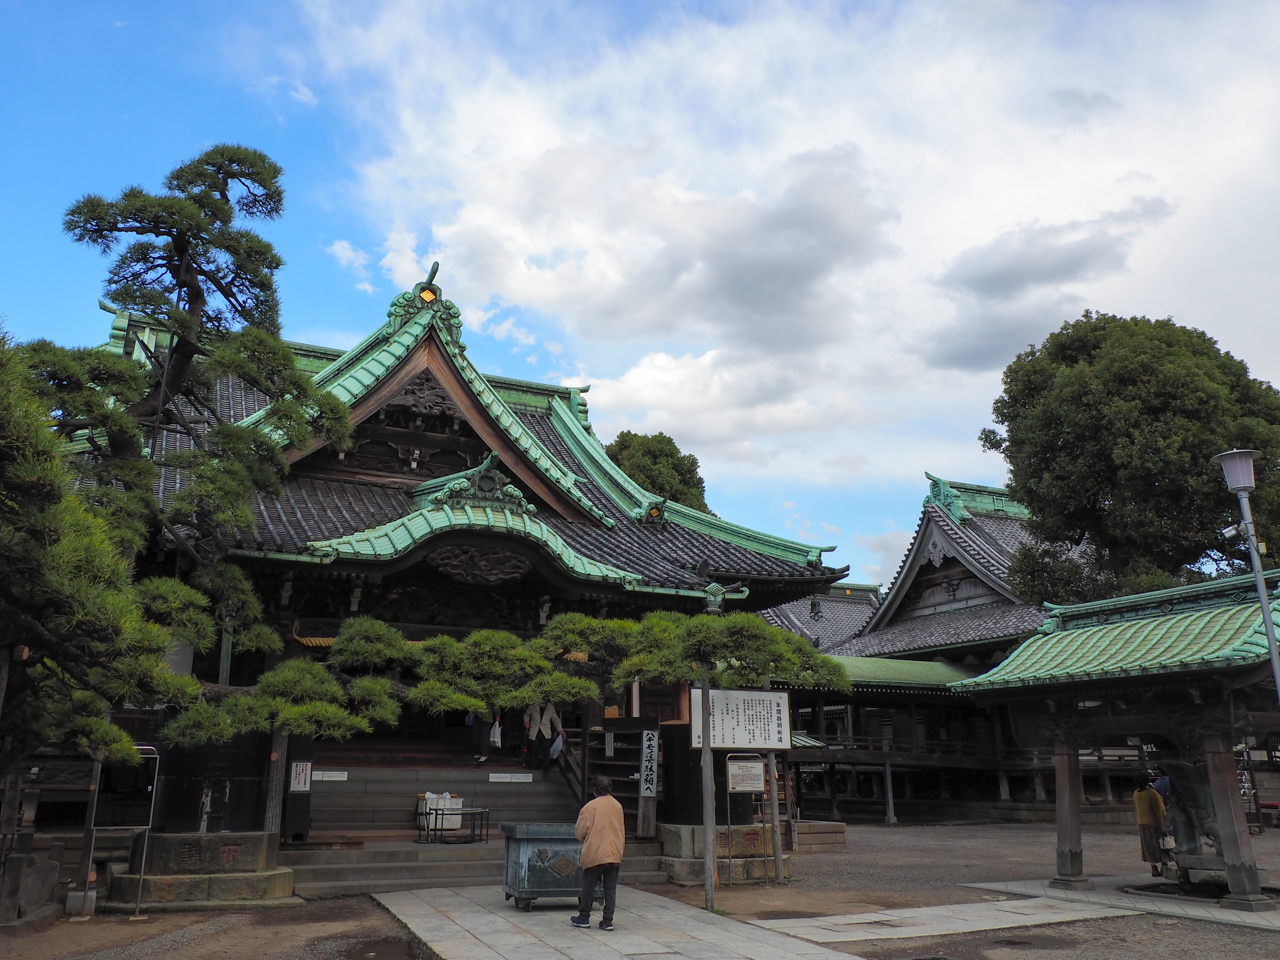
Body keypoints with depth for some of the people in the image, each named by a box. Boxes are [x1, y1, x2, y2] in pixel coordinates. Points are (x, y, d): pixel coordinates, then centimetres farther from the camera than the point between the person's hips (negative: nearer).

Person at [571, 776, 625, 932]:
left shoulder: (590, 806, -10)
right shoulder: (618, 806, 5)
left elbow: (580, 831, -6)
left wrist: (585, 839, 15)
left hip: (594, 854, -4)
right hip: (615, 854, 4)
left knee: (588, 887, 10)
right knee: (610, 889, 8)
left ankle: (584, 917, 19)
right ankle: (608, 921, 7)